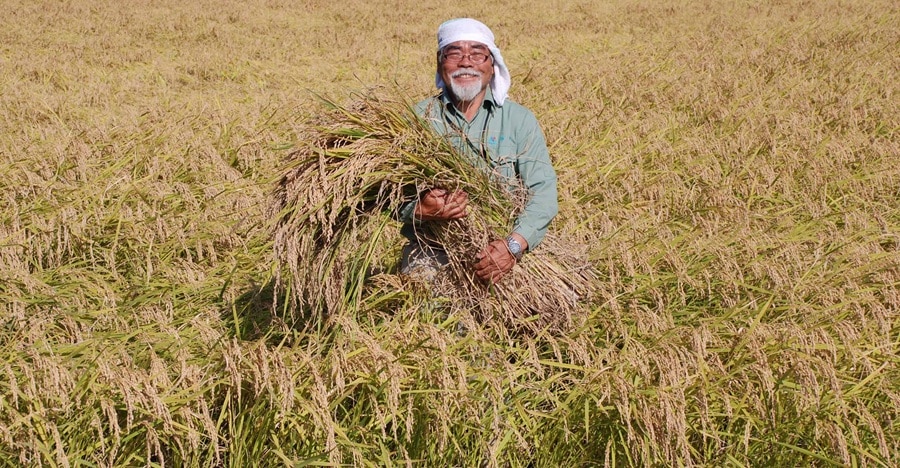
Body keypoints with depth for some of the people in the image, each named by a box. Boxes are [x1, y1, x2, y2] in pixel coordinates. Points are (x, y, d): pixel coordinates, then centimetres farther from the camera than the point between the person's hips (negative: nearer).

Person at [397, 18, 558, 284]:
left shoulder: (519, 120, 5)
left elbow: (543, 190, -4)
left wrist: (514, 244, -21)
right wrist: (420, 211, -22)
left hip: (502, 247, 1)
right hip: (433, 249, -1)